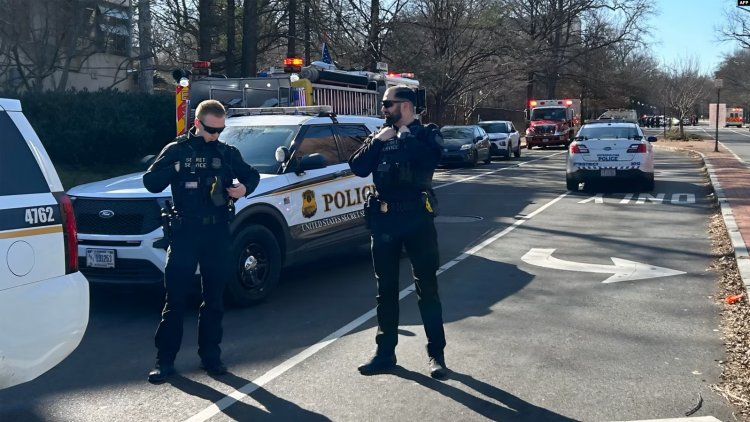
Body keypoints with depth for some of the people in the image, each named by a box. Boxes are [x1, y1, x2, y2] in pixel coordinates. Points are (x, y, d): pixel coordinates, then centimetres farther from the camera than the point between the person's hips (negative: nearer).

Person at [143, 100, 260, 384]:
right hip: (184, 233, -2)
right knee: (176, 299, -1)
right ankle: (164, 360, 6)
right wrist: (175, 170, -20)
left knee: (214, 299, 9)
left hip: (217, 233, 3)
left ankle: (210, 356, 20)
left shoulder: (227, 153, 8)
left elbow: (251, 175, 18)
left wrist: (245, 187, -4)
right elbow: (151, 182, -2)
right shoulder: (177, 150, 2)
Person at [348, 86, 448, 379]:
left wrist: (406, 136, -13)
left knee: (427, 287, 2)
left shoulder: (427, 134, 0)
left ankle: (436, 354, 10)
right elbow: (358, 168, 0)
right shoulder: (379, 136, 11)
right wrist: (376, 142, -9)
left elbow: (430, 160, -20)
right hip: (384, 220, 4)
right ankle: (385, 352, 19)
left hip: (417, 217, -4)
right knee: (386, 289, 10)